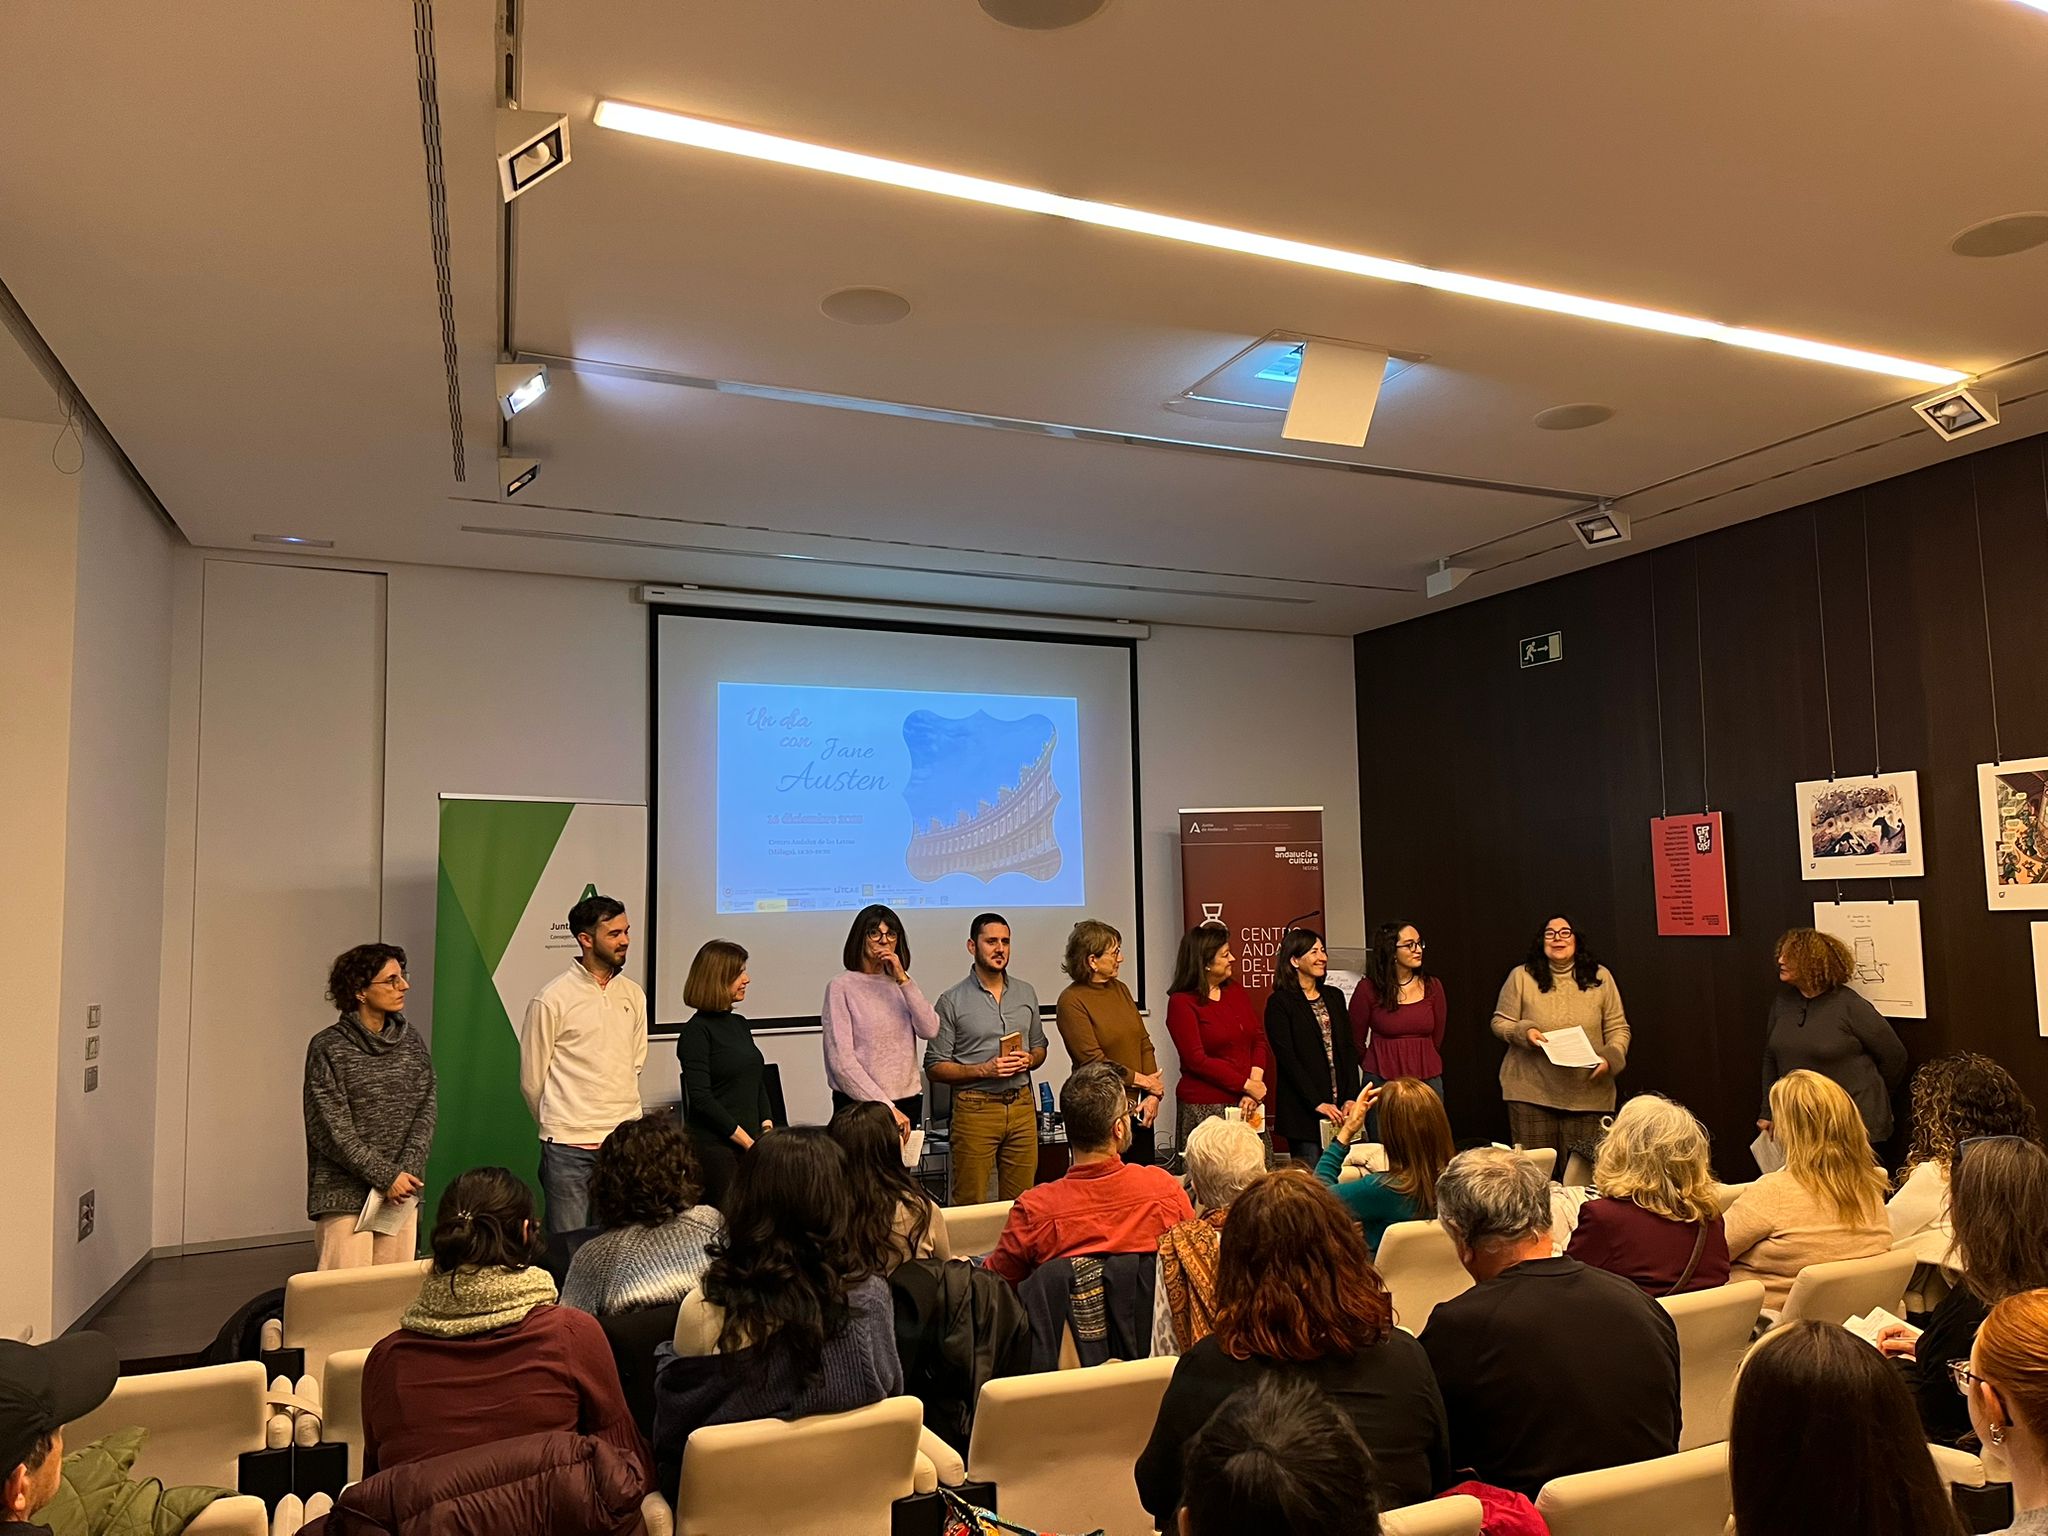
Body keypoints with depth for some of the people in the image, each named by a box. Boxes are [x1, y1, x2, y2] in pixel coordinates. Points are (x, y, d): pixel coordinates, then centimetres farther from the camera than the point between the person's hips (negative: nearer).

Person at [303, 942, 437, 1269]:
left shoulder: (409, 1040, 9)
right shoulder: (328, 1048, -6)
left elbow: (426, 1109, 6)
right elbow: (332, 1130, -10)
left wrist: (407, 1169, -8)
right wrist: (386, 1176, -14)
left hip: (401, 1194, 5)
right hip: (345, 1197, -4)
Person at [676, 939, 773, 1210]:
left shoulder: (739, 1024, 14)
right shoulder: (696, 1031, -8)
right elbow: (700, 1098, -14)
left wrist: (767, 1129, 4)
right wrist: (746, 1141, -13)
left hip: (750, 1142, 7)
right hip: (714, 1145, -7)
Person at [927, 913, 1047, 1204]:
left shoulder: (1027, 993, 12)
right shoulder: (953, 1000, -3)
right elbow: (934, 1067, -3)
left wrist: (1029, 1060, -2)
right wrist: (984, 1070, -15)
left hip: (1022, 1106, 4)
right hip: (975, 1110, -4)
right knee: (971, 1205, -1)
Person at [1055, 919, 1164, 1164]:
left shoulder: (1120, 989, 10)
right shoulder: (1071, 1001, -11)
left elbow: (1144, 1043, 7)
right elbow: (1094, 1062, -15)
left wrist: (1154, 1094, -5)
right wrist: (1143, 1081, -10)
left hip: (1138, 1107, 6)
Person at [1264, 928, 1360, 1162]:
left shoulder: (1334, 996, 13)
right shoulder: (1279, 1002, -5)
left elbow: (1349, 1049, 9)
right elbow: (1287, 1058, -11)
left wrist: (1351, 1097, -2)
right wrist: (1317, 1103, -15)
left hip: (1340, 1108, 5)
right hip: (1303, 1112, -5)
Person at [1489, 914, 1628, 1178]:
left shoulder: (1600, 977, 5)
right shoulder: (1521, 976, 0)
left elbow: (1618, 1028, 8)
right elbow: (1500, 1022, 6)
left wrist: (1610, 1057, -10)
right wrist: (1523, 1032, -14)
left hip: (1587, 1094, 1)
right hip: (1531, 1091, -1)